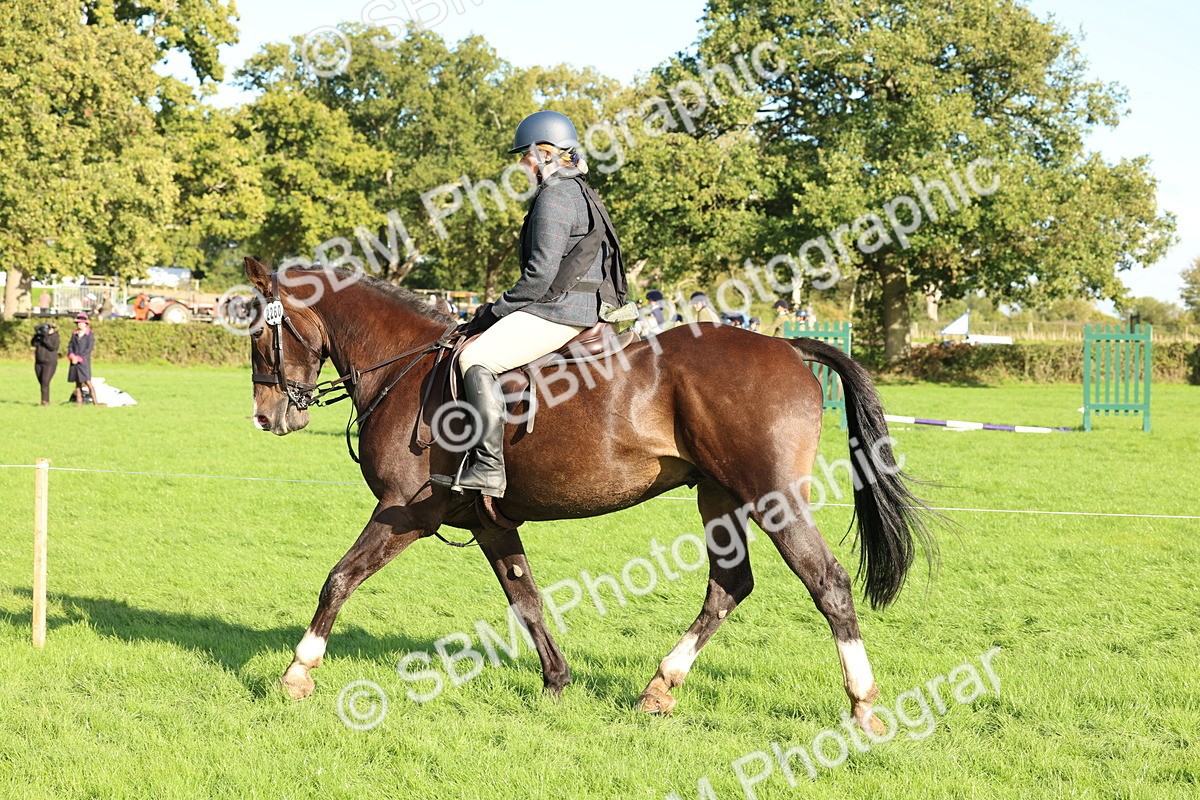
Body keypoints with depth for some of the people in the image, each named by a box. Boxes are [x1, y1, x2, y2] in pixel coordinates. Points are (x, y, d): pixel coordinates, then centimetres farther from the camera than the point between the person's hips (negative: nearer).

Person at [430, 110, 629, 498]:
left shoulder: (554, 197, -12)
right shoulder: (581, 193, 21)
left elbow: (541, 273, -18)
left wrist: (495, 311, -9)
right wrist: (503, 309, 22)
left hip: (559, 310, -11)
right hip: (585, 308, 11)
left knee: (476, 359, -20)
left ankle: (487, 467, -29)